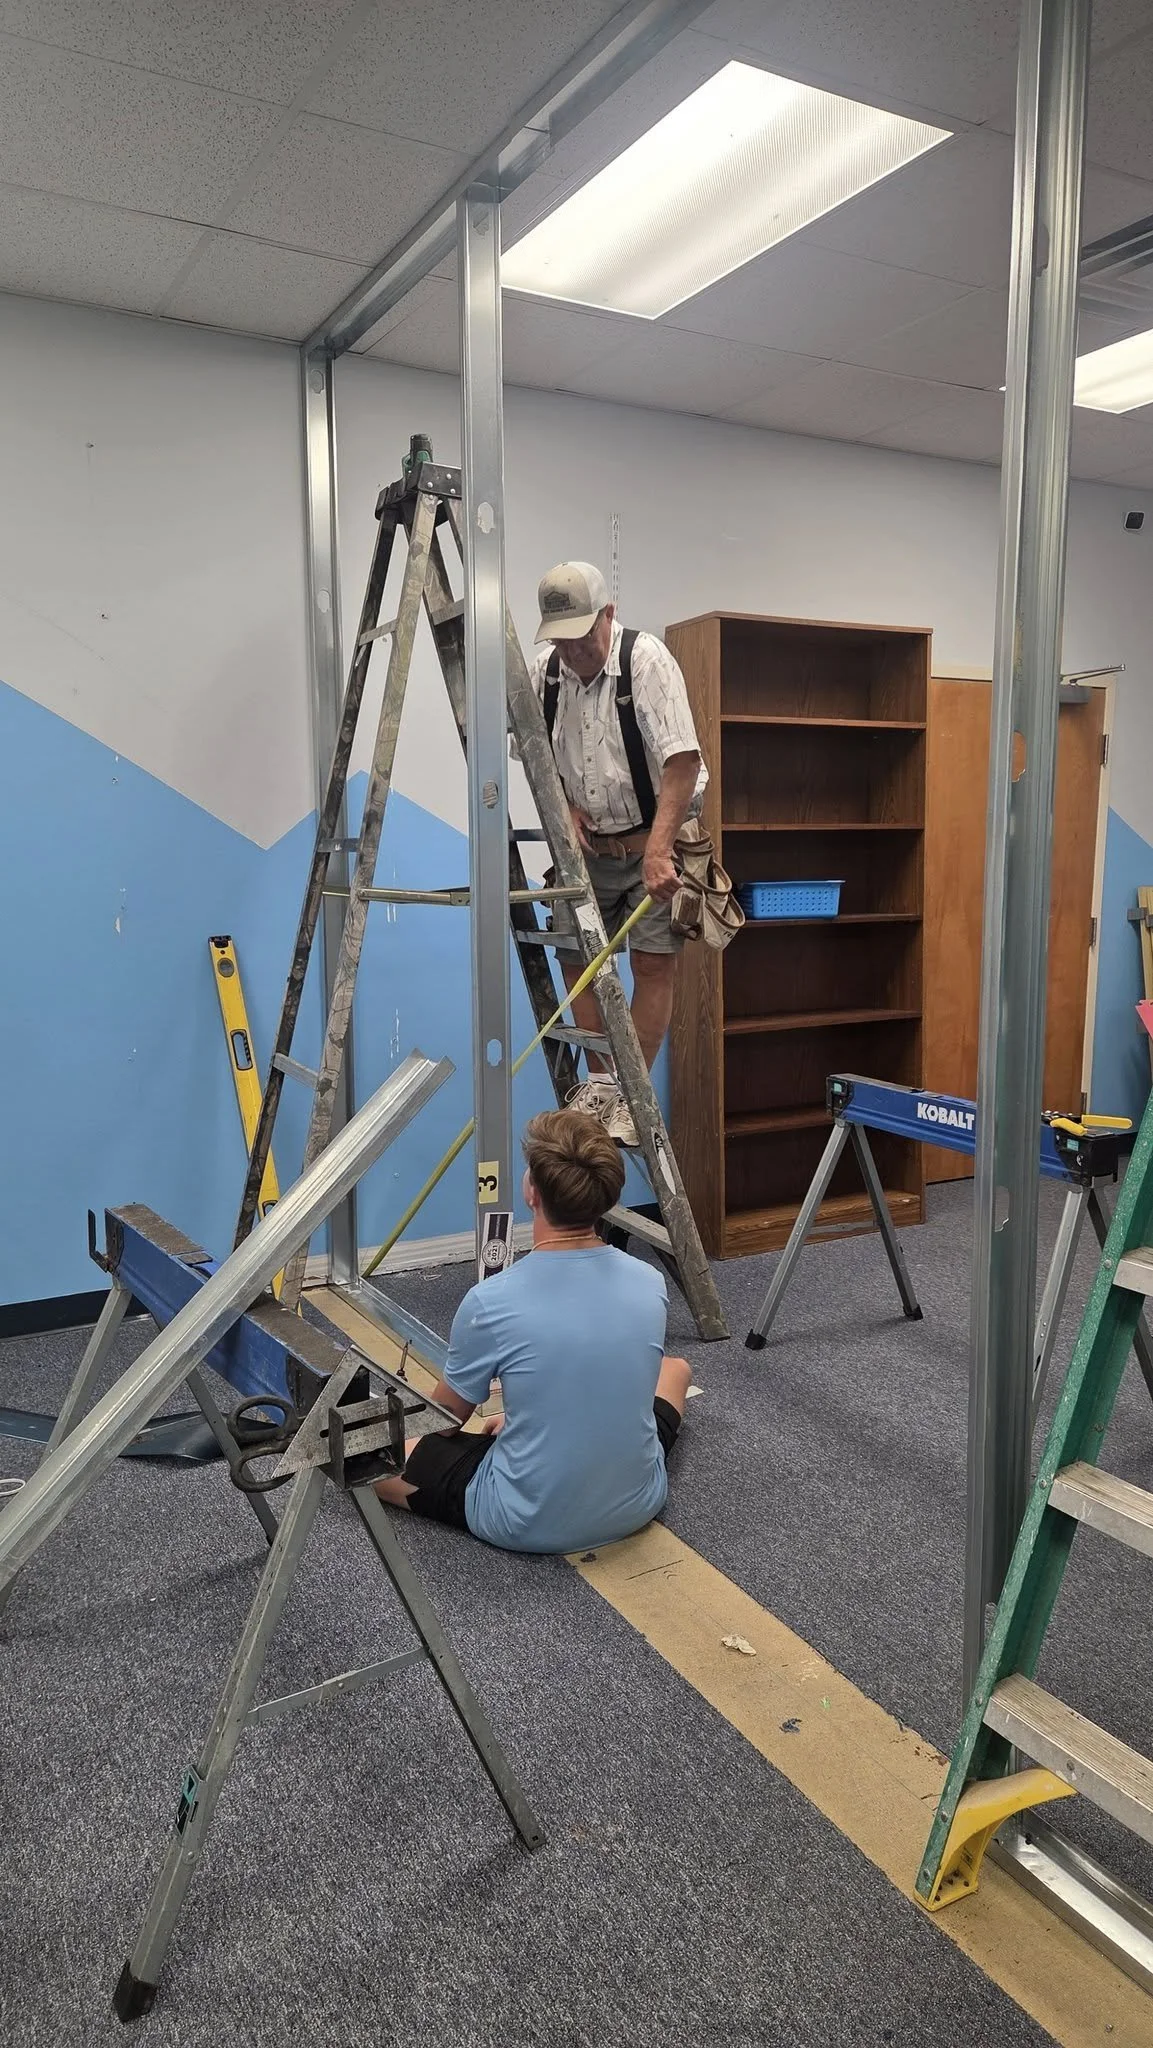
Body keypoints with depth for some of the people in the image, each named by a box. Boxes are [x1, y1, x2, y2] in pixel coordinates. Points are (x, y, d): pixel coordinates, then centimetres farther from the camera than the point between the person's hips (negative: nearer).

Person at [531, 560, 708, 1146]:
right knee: (576, 958, 5)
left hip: (654, 838, -5)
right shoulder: (545, 670, -1)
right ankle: (599, 1083, 17)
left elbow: (682, 761, -26)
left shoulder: (646, 658, -18)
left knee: (653, 963, -7)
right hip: (590, 843, 6)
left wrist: (658, 848, -33)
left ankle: (633, 1096, 1)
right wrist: (564, 806, -3)